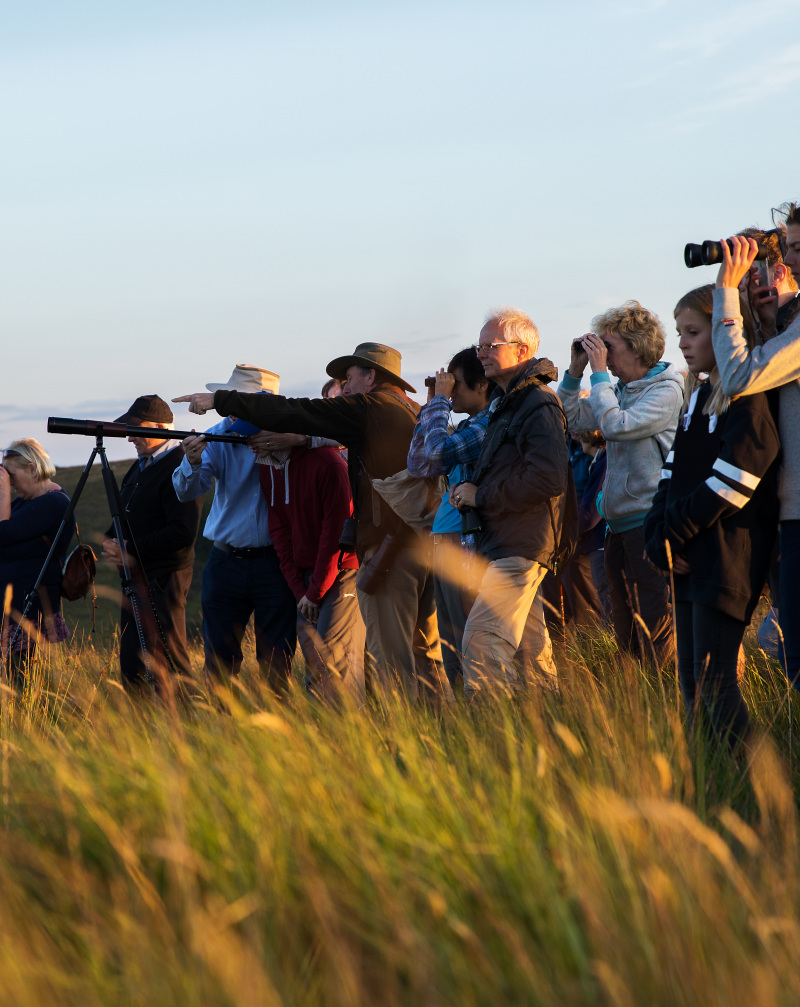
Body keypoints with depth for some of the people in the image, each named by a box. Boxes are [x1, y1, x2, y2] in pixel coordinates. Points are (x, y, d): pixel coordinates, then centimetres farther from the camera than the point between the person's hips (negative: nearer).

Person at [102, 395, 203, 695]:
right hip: (136, 578, 10)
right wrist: (110, 541, 3)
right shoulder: (141, 465, 15)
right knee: (131, 663, 11)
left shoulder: (178, 468, -14)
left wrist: (131, 550, -18)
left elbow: (183, 533, -21)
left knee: (166, 664, -8)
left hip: (163, 579, -10)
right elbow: (126, 517, 25)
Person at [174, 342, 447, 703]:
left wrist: (219, 400, 2)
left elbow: (291, 413, -5)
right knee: (424, 655, 12)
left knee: (389, 660, -7)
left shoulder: (370, 408, -5)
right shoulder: (416, 413, 19)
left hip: (389, 548, -8)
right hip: (427, 542, 8)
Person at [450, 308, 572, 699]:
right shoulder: (505, 402, 19)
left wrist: (481, 495, -16)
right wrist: (468, 489, 11)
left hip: (519, 547, -10)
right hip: (500, 543, 10)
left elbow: (549, 477, -25)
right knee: (531, 644, 11)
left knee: (481, 640, -17)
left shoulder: (539, 405, -12)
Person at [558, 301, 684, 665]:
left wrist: (599, 372, -13)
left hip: (648, 521, -9)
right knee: (627, 637, 12)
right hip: (620, 522, 9)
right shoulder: (621, 390, 15)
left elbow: (615, 425, -22)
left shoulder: (664, 391, -10)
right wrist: (575, 370, 8)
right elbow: (571, 418, 19)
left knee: (654, 640, -10)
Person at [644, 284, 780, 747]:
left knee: (715, 682, -13)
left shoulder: (748, 396, -10)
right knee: (691, 683, 7)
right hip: (689, 558, 9)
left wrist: (675, 532, -12)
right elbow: (674, 474, 16)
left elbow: (735, 478, -18)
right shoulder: (698, 396, 19)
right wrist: (660, 538, 1)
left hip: (729, 557, -9)